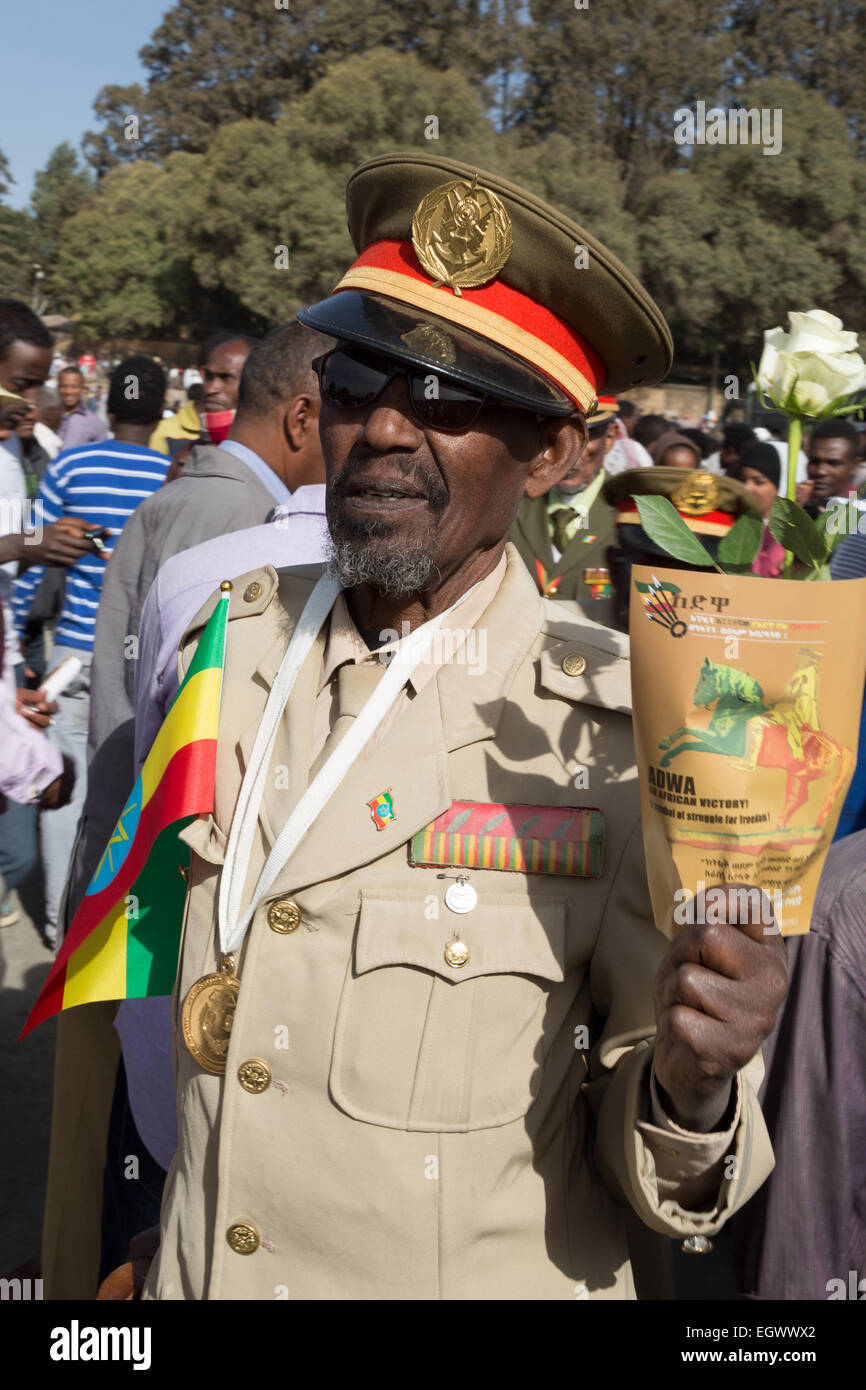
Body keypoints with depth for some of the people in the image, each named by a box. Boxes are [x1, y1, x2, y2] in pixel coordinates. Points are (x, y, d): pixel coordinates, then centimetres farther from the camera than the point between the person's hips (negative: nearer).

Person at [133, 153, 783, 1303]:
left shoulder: (626, 728, -20)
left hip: (487, 1280, -3)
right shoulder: (227, 639, -10)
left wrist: (690, 1091, -34)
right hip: (194, 1271, 4)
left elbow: (650, 1150, -14)